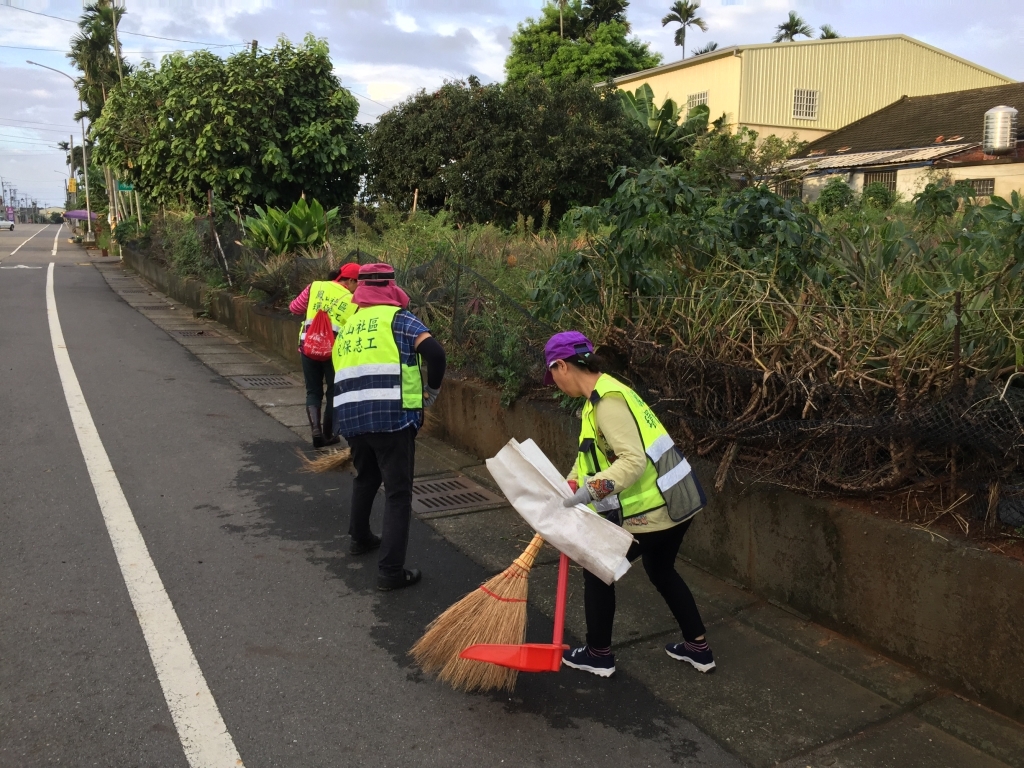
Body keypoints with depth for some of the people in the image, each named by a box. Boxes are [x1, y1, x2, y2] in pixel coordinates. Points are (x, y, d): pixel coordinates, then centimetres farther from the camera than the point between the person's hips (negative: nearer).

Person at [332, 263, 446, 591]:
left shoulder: (348, 327, 20)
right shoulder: (398, 318, 1)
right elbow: (434, 352, -13)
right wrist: (432, 388, 4)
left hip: (350, 416, 6)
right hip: (391, 416, -6)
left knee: (365, 477, 29)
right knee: (398, 493, 0)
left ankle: (360, 538, 46)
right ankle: (391, 570, -2)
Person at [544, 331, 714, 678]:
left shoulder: (608, 400, -21)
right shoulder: (604, 392, 12)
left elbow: (634, 461, -29)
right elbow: (593, 456, 21)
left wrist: (591, 491, -32)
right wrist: (570, 488, 22)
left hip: (652, 509, -10)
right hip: (675, 500, 10)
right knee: (661, 570, 28)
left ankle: (599, 655, 25)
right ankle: (698, 648, 39)